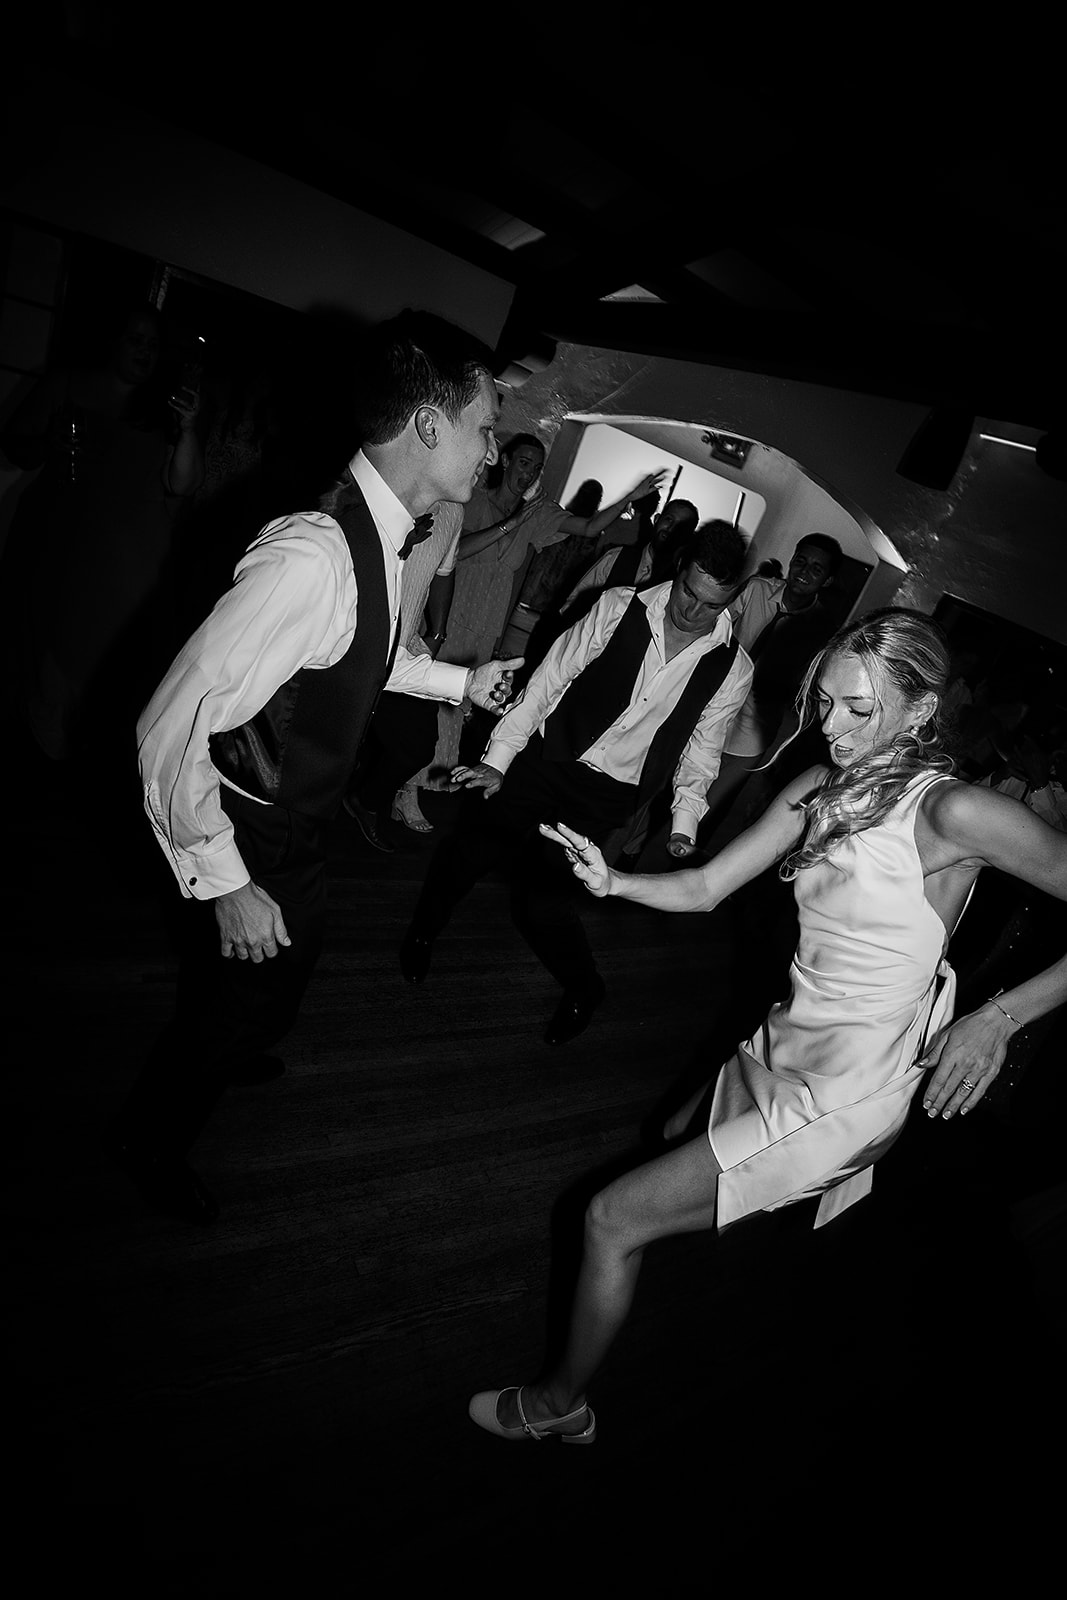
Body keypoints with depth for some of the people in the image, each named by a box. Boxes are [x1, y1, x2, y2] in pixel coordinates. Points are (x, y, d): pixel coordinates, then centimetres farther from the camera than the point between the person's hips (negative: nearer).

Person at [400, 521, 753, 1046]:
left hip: (607, 796, -1)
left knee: (540, 898, -8)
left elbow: (702, 746, 6)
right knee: (463, 853, 5)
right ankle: (421, 934, 39)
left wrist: (684, 822, -2)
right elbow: (549, 679, -8)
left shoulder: (732, 668, -6)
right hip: (546, 760, 1)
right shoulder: (619, 608, -11)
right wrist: (498, 760, -10)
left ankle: (584, 989, 23)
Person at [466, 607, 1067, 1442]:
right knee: (678, 1137, 35)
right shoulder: (821, 787, -1)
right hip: (784, 1050, 8)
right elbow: (704, 888, 1)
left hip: (847, 1091, -8)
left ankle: (559, 1403, 25)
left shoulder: (951, 813, -23)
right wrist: (612, 879, -16)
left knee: (613, 1219, -1)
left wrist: (998, 1016, -24)